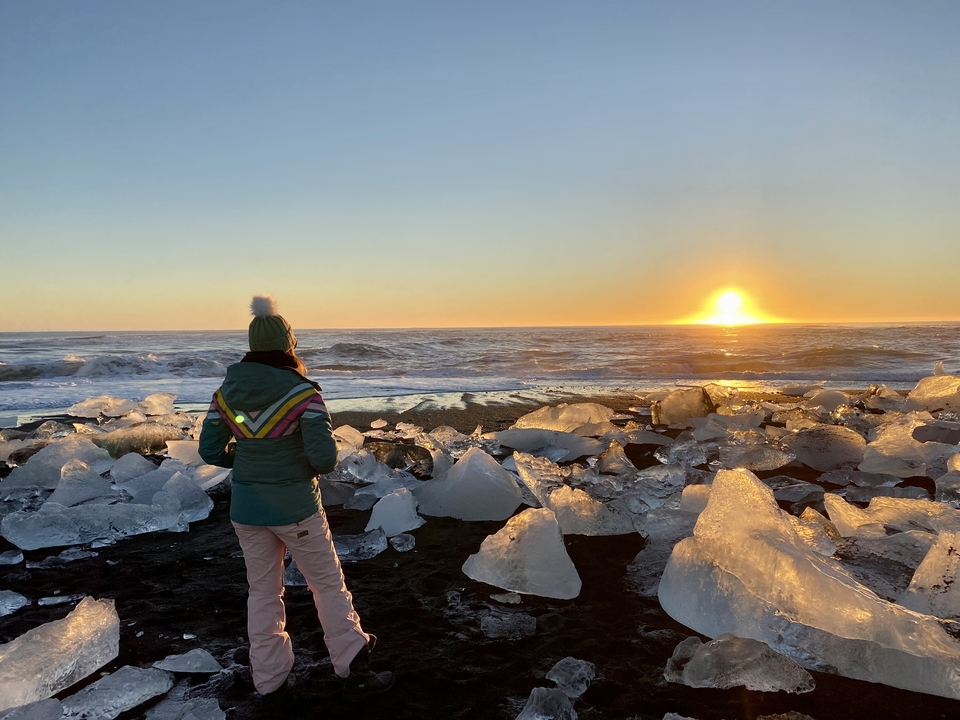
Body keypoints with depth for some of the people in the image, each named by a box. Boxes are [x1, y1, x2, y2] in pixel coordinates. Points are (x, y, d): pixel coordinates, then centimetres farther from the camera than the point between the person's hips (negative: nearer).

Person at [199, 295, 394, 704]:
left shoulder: (226, 393, -4)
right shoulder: (302, 393, -18)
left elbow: (211, 451, 2)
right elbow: (325, 458, -23)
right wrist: (314, 465, -1)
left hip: (246, 509, 5)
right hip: (295, 508, -4)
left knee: (263, 593, 18)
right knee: (328, 585, 12)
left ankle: (270, 682, 30)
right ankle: (353, 672, 23)